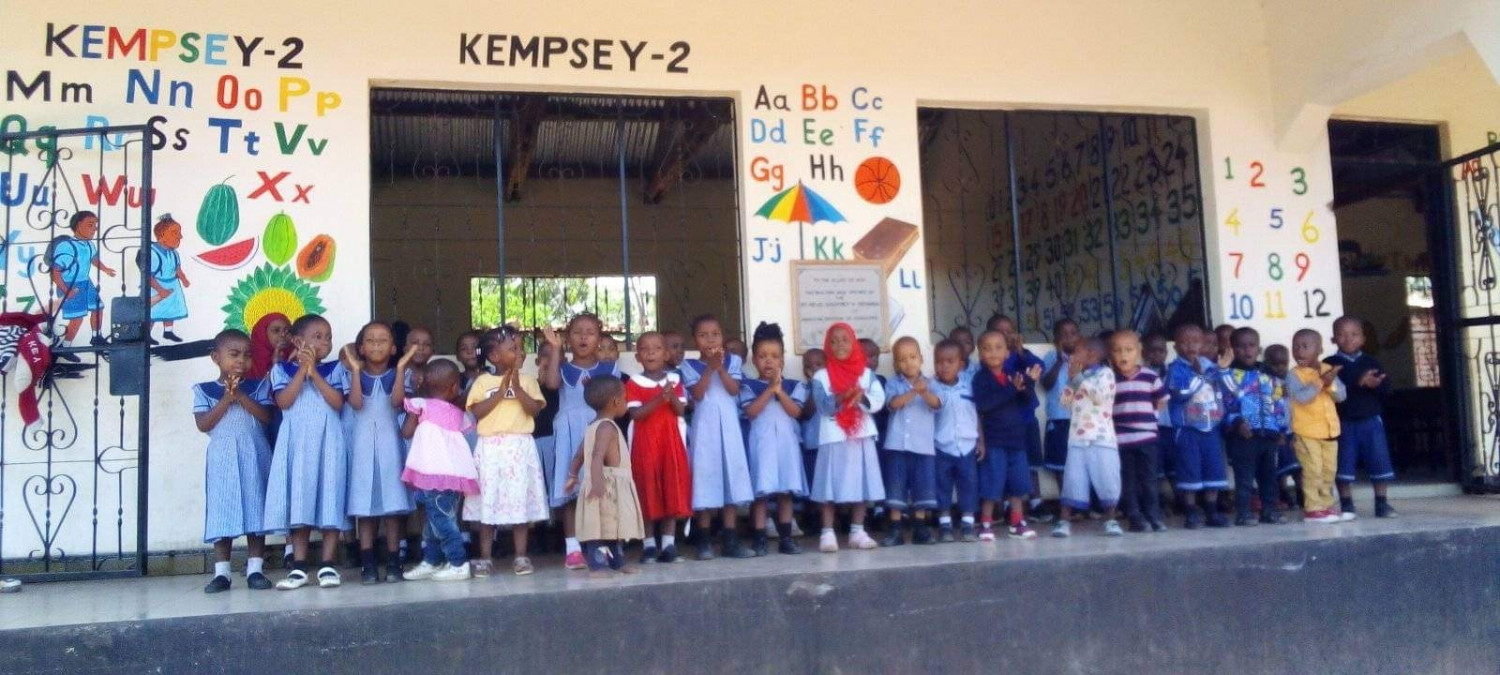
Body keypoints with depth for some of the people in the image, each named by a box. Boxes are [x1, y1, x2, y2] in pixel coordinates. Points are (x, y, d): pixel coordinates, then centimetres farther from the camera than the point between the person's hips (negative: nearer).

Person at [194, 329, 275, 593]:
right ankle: (221, 572, 5)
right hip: (222, 459, 0)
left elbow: (266, 416, -6)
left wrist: (241, 395, -13)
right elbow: (203, 424, -5)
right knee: (222, 513, 0)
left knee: (256, 510, 0)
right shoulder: (204, 390, 6)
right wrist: (227, 399, -11)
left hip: (254, 456, 0)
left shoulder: (257, 387, 7)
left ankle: (255, 569, 5)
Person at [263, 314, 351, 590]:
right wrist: (302, 369, -8)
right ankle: (299, 567, 6)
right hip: (296, 443, 0)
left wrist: (314, 372, -8)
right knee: (298, 503, 1)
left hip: (327, 442, 0)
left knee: (330, 502, -3)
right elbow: (284, 402, -6)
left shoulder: (335, 369, 9)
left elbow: (338, 402, -5)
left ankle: (328, 565, 2)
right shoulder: (282, 369, 9)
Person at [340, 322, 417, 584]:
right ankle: (367, 563, 3)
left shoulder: (397, 374, 5)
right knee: (364, 503, -1)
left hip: (389, 441, 0)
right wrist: (355, 370, -14)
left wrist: (401, 367, -18)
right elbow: (356, 403, -12)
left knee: (393, 502, -1)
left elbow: (397, 401, -14)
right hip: (363, 442, 0)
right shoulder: (355, 375, 6)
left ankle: (393, 562, 4)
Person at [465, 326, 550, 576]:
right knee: (487, 502, 2)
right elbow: (476, 412, -7)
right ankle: (485, 558, 10)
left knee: (521, 501, 1)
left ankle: (521, 556, 9)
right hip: (491, 448, 0)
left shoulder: (527, 380, 7)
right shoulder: (483, 381, 5)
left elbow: (535, 409, -5)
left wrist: (518, 388, -14)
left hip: (520, 447, 1)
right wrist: (500, 392, -11)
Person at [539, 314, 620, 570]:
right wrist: (555, 349, -13)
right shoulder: (563, 368, 7)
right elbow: (551, 383, -16)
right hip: (571, 433, -1)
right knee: (571, 490, -3)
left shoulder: (609, 369, 10)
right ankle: (572, 548, 1)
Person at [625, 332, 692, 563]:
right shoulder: (633, 383, -1)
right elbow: (635, 413, -12)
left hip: (670, 441, 3)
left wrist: (672, 396, -19)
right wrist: (659, 399, -22)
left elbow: (680, 410, 0)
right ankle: (649, 544, 7)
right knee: (647, 491, -1)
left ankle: (669, 544, 5)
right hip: (645, 443, -2)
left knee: (672, 490, 0)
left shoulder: (674, 380, 8)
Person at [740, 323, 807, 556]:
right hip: (761, 442, -2)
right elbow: (751, 411, -11)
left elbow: (796, 411, -4)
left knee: (786, 490, 6)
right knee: (761, 491, -5)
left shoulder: (794, 386, 8)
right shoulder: (749, 386, 3)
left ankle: (785, 537, 13)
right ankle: (761, 539, 1)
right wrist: (770, 389, -13)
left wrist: (779, 390, -12)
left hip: (786, 442, 2)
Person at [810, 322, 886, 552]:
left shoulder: (866, 372, 8)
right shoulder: (821, 376, 0)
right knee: (831, 486, -3)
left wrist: (862, 398, -22)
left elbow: (879, 399, -3)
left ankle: (857, 531, 16)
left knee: (861, 484, 6)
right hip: (834, 438, -3)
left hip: (861, 436, 3)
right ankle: (827, 533, 3)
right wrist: (841, 398, -28)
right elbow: (823, 406, -11)